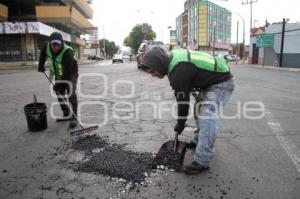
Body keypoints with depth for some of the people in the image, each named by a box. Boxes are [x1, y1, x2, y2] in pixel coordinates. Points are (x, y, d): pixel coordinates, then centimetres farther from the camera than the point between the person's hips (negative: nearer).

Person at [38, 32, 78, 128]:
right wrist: (41, 66, 12)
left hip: (70, 74, -7)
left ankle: (74, 117, -15)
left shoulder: (67, 53, -35)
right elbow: (43, 54, 11)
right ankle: (67, 115, 23)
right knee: (60, 95, 10)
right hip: (58, 75, 7)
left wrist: (58, 84, -36)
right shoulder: (47, 46, -14)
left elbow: (67, 71, -37)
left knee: (71, 94, -20)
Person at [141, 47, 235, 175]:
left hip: (221, 83, -10)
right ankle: (198, 141, 33)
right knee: (199, 110, 17)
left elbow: (182, 100, -21)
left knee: (207, 118, -19)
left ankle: (202, 162, -14)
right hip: (211, 80, 10)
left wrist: (180, 124, -7)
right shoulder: (173, 56, -3)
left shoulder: (178, 72, -30)